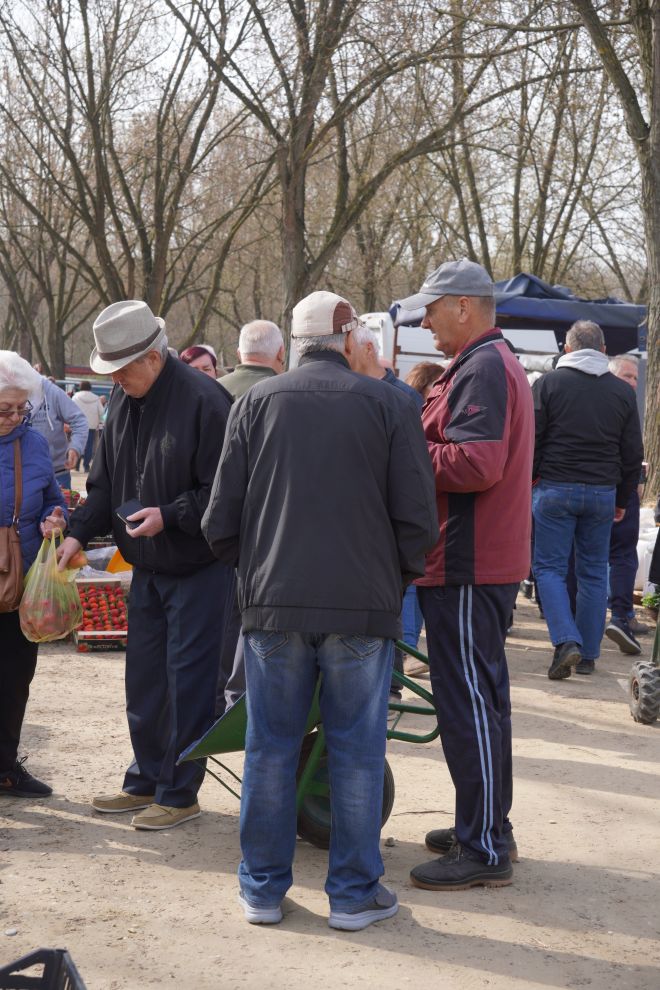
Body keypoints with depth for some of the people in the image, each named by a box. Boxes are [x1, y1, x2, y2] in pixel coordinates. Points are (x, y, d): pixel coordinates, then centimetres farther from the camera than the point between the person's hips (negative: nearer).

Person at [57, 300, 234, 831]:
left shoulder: (203, 400, -20)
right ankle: (146, 781, 28)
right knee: (143, 678, 15)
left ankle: (180, 792, 10)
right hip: (147, 567, 8)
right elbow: (105, 481, 12)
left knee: (188, 681, -1)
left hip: (198, 568, -8)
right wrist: (80, 532, 0)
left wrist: (169, 516, -25)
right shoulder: (123, 399, 4)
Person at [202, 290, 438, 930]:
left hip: (273, 605, 2)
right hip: (364, 606, -1)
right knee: (356, 751, 8)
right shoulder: (388, 405, -1)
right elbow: (418, 518, -4)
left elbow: (220, 520, 3)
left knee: (270, 747, 11)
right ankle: (354, 893, 15)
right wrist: (395, 578, 13)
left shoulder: (255, 403, 4)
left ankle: (263, 888, 20)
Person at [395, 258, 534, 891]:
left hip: (467, 566, -11)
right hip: (490, 560, 11)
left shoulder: (482, 368, -15)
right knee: (481, 698, 18)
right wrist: (418, 428, 6)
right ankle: (489, 827, 29)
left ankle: (484, 850, 0)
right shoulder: (499, 363, 20)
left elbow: (476, 462, -26)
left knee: (467, 703, -6)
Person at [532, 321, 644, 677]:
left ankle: (566, 642, -13)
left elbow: (531, 439, -5)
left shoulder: (549, 383, -3)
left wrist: (532, 477, 9)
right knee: (593, 572, 11)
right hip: (603, 493, 3)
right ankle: (588, 654, 13)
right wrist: (622, 500, 19)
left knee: (549, 567, 4)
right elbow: (633, 454, 10)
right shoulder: (622, 391, 6)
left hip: (555, 488, -3)